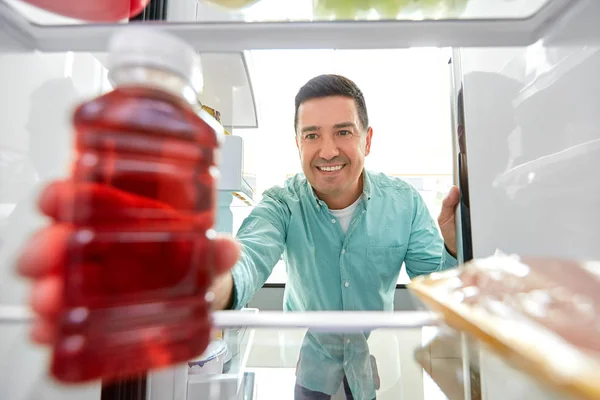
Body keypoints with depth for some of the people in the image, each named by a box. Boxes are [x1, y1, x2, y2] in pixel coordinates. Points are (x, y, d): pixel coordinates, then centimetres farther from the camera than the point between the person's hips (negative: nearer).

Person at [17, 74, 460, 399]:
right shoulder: (283, 203, -23)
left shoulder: (404, 200, -18)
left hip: (377, 355, 2)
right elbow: (250, 258, -41)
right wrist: (202, 289, -62)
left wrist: (452, 245, -35)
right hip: (311, 353, 0)